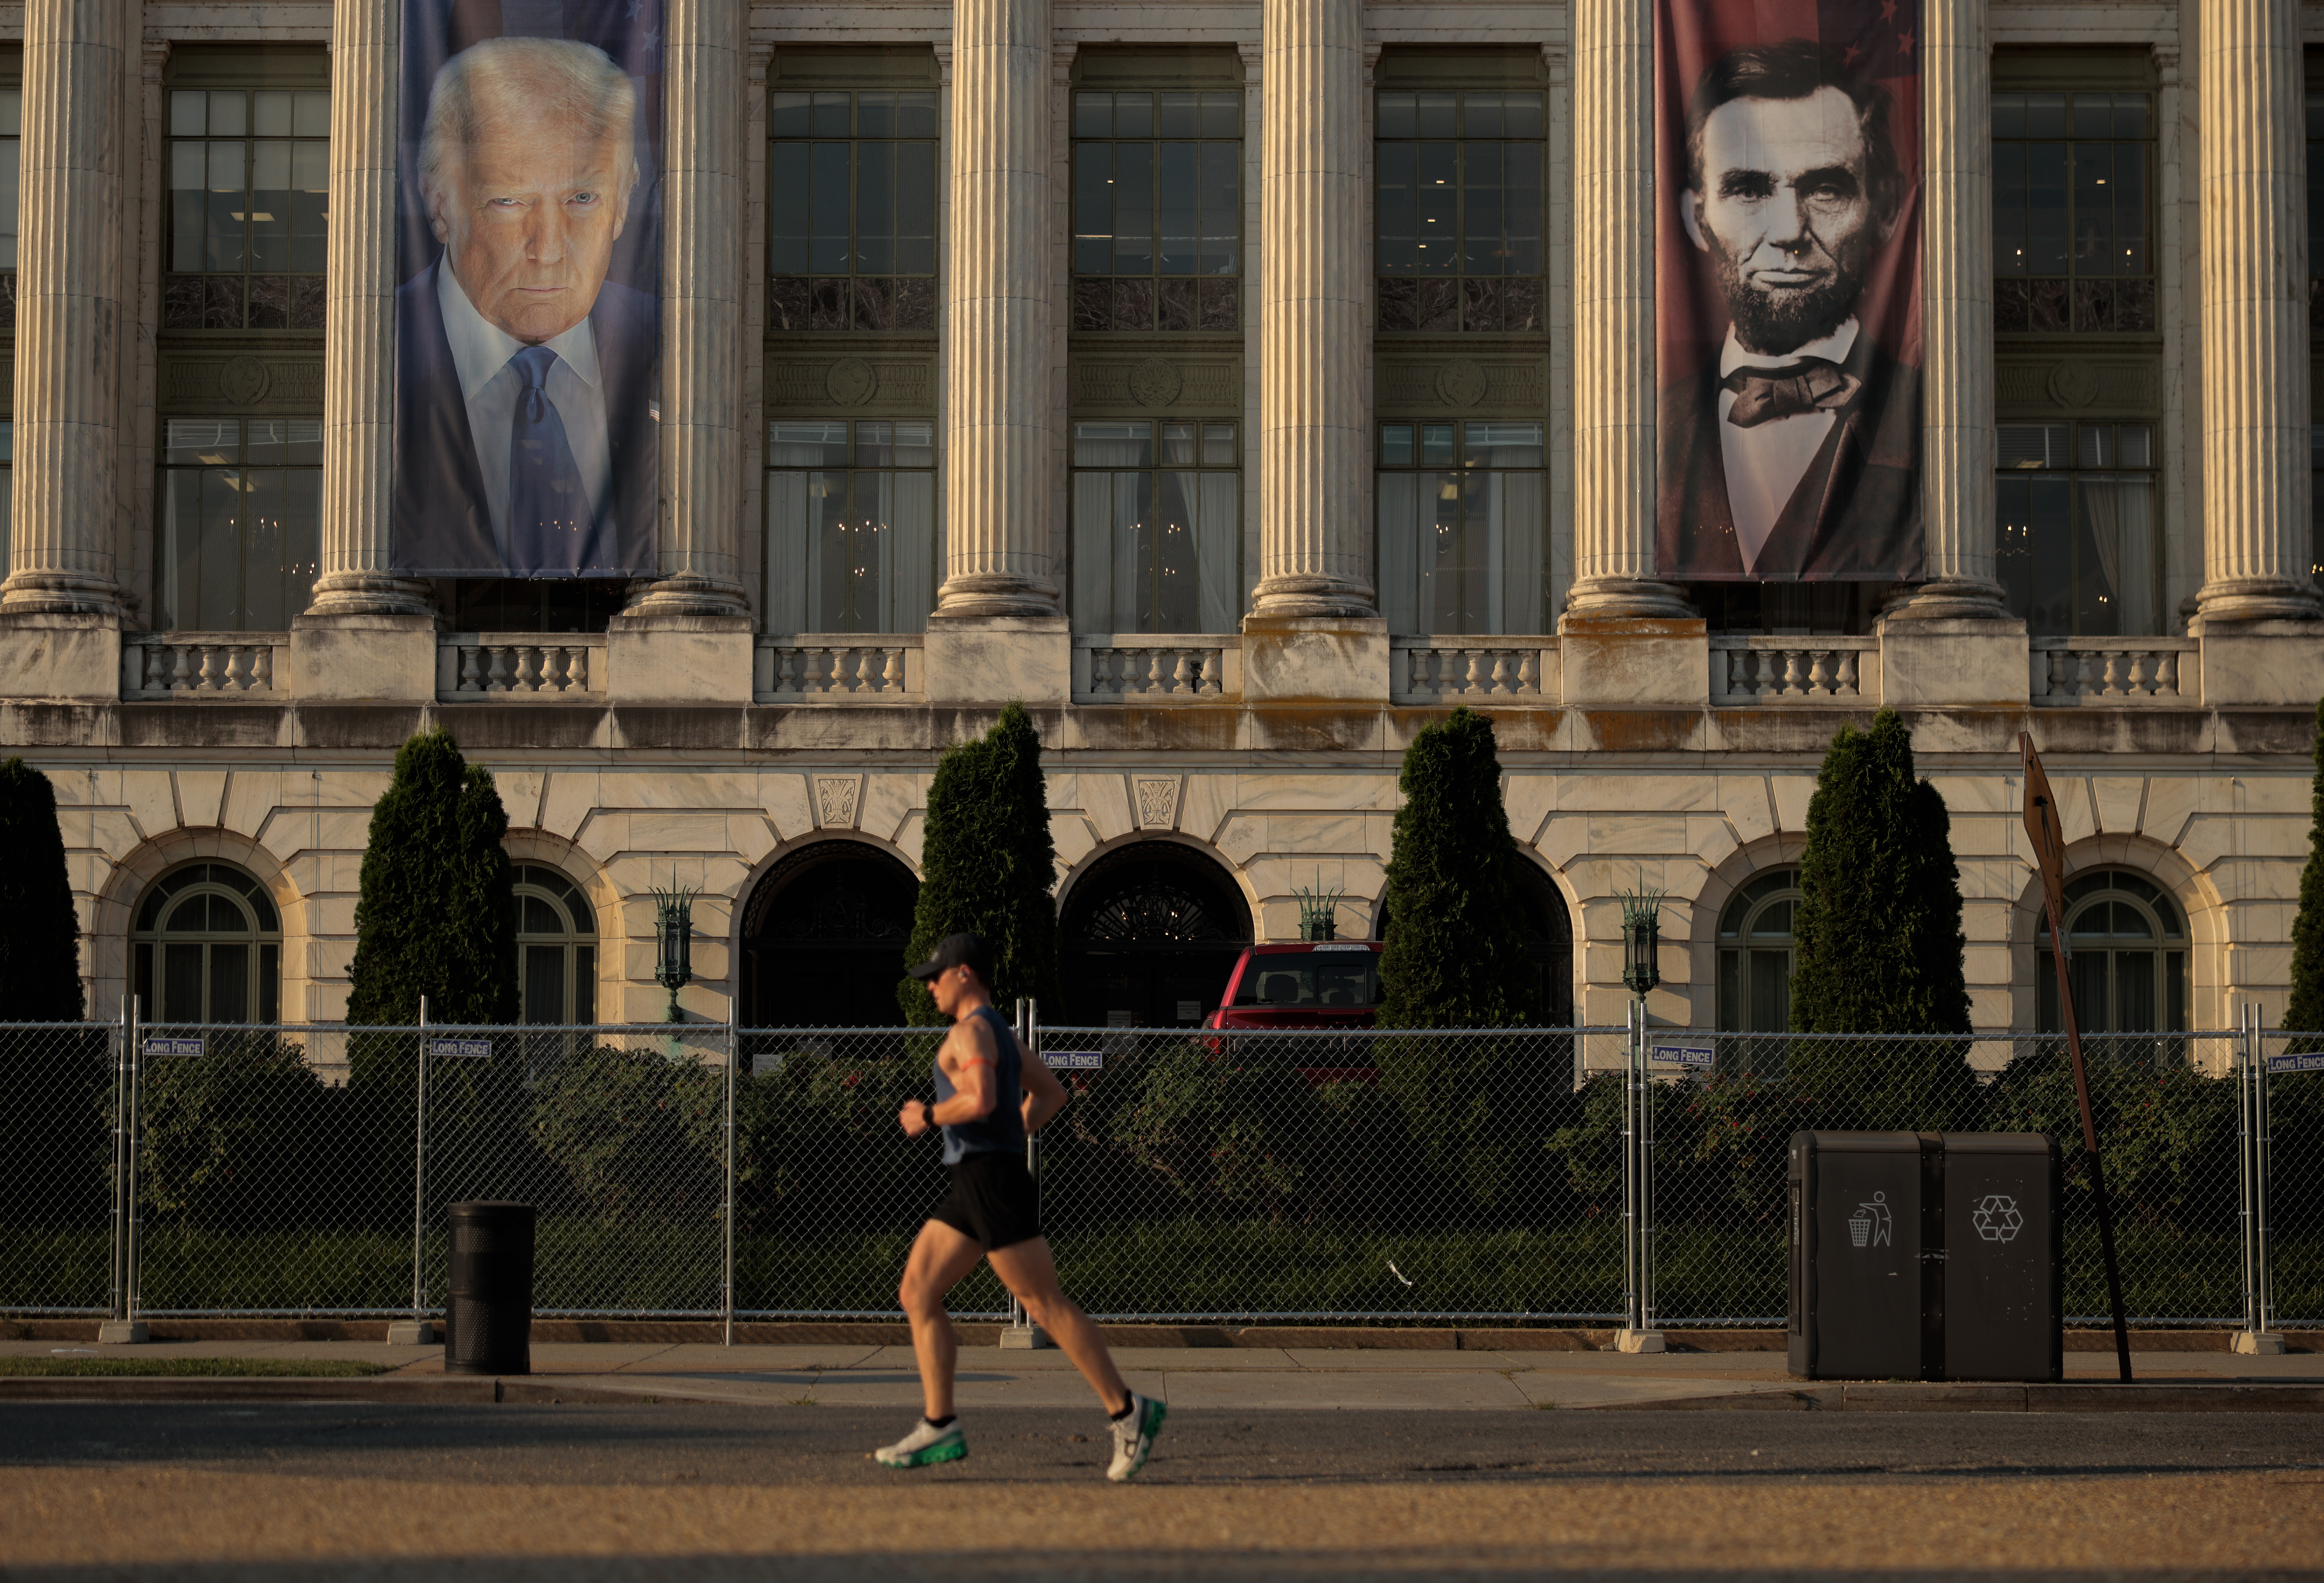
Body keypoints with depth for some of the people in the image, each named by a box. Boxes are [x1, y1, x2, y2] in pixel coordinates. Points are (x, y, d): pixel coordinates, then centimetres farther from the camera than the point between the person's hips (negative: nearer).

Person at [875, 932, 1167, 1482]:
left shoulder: (971, 1031, -11)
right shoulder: (999, 1033, 20)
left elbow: (981, 1100, -27)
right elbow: (1052, 1093, 28)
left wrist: (926, 1116, -12)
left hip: (992, 1182, -10)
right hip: (972, 1189, 10)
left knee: (1045, 1304, -8)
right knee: (917, 1293, 6)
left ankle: (1128, 1412, -5)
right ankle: (940, 1427, 3)